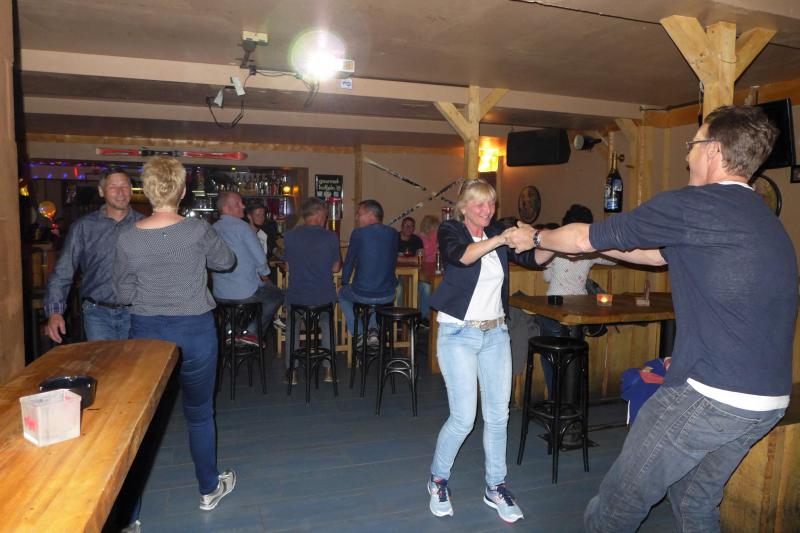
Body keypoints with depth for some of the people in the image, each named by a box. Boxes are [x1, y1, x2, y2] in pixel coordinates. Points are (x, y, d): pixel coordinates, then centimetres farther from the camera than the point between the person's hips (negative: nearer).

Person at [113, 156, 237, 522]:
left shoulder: (127, 238, -8)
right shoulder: (198, 230, -14)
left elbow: (125, 293, 0)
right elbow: (226, 262, 5)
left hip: (146, 331, 2)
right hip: (194, 330, -1)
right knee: (199, 413, 16)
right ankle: (209, 489, 33)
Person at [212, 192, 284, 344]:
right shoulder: (241, 226, -15)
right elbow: (260, 257, -16)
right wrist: (263, 274, 5)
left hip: (219, 293, 7)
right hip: (245, 292, -7)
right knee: (277, 295, 18)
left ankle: (232, 330, 27)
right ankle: (250, 332, 11)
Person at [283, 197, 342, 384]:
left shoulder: (289, 236, -6)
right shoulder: (330, 237, -10)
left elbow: (287, 266, 6)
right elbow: (336, 268, 0)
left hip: (296, 298, 0)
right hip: (324, 298, 0)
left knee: (291, 324, 30)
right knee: (327, 324, 31)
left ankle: (292, 371, 26)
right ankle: (327, 369, 29)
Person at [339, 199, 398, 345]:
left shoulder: (358, 233, -9)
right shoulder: (393, 234, 4)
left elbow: (348, 263, 0)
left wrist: (344, 283, 18)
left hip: (362, 295, -3)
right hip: (388, 296, 4)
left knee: (342, 293, 31)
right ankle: (374, 330, 22)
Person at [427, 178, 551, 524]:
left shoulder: (496, 235, 9)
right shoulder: (449, 230, -5)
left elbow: (532, 258, -1)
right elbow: (461, 255, -27)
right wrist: (500, 240, -40)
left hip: (496, 333, 5)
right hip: (458, 334, -5)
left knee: (498, 414, 8)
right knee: (463, 418, -5)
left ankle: (495, 487, 26)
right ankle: (438, 479, 21)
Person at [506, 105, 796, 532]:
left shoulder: (693, 205, -13)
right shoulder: (764, 219, 15)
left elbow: (584, 238, -4)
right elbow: (658, 254, 24)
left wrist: (536, 237, 15)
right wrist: (591, 242, 30)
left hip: (708, 394, -9)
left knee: (624, 497, 9)